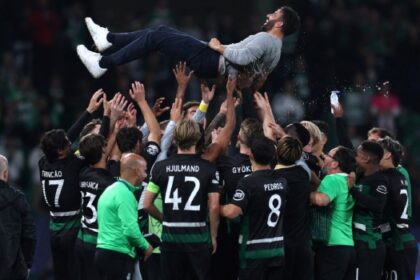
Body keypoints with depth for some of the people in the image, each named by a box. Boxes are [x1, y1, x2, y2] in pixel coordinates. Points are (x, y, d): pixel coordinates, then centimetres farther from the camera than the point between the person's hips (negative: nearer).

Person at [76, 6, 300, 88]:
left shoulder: (266, 39, -15)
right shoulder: (273, 44, 16)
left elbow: (242, 57, -30)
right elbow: (244, 57, 22)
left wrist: (220, 48, -15)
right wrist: (222, 48, 11)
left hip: (211, 63, -10)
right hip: (217, 64, 10)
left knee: (156, 37, -9)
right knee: (161, 31, 13)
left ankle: (102, 64, -7)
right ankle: (109, 39, 17)